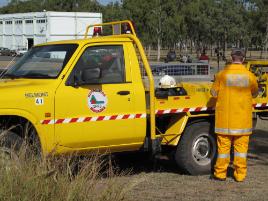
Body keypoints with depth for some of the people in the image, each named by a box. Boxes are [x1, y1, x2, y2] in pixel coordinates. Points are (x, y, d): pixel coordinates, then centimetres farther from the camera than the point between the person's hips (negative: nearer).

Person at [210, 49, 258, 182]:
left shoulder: (222, 74, -8)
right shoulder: (249, 75, -4)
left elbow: (214, 92, -3)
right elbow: (255, 93, 9)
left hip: (225, 117, -1)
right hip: (243, 117, 1)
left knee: (223, 145, 8)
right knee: (241, 146, 9)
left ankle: (220, 173, 14)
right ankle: (240, 174, 12)